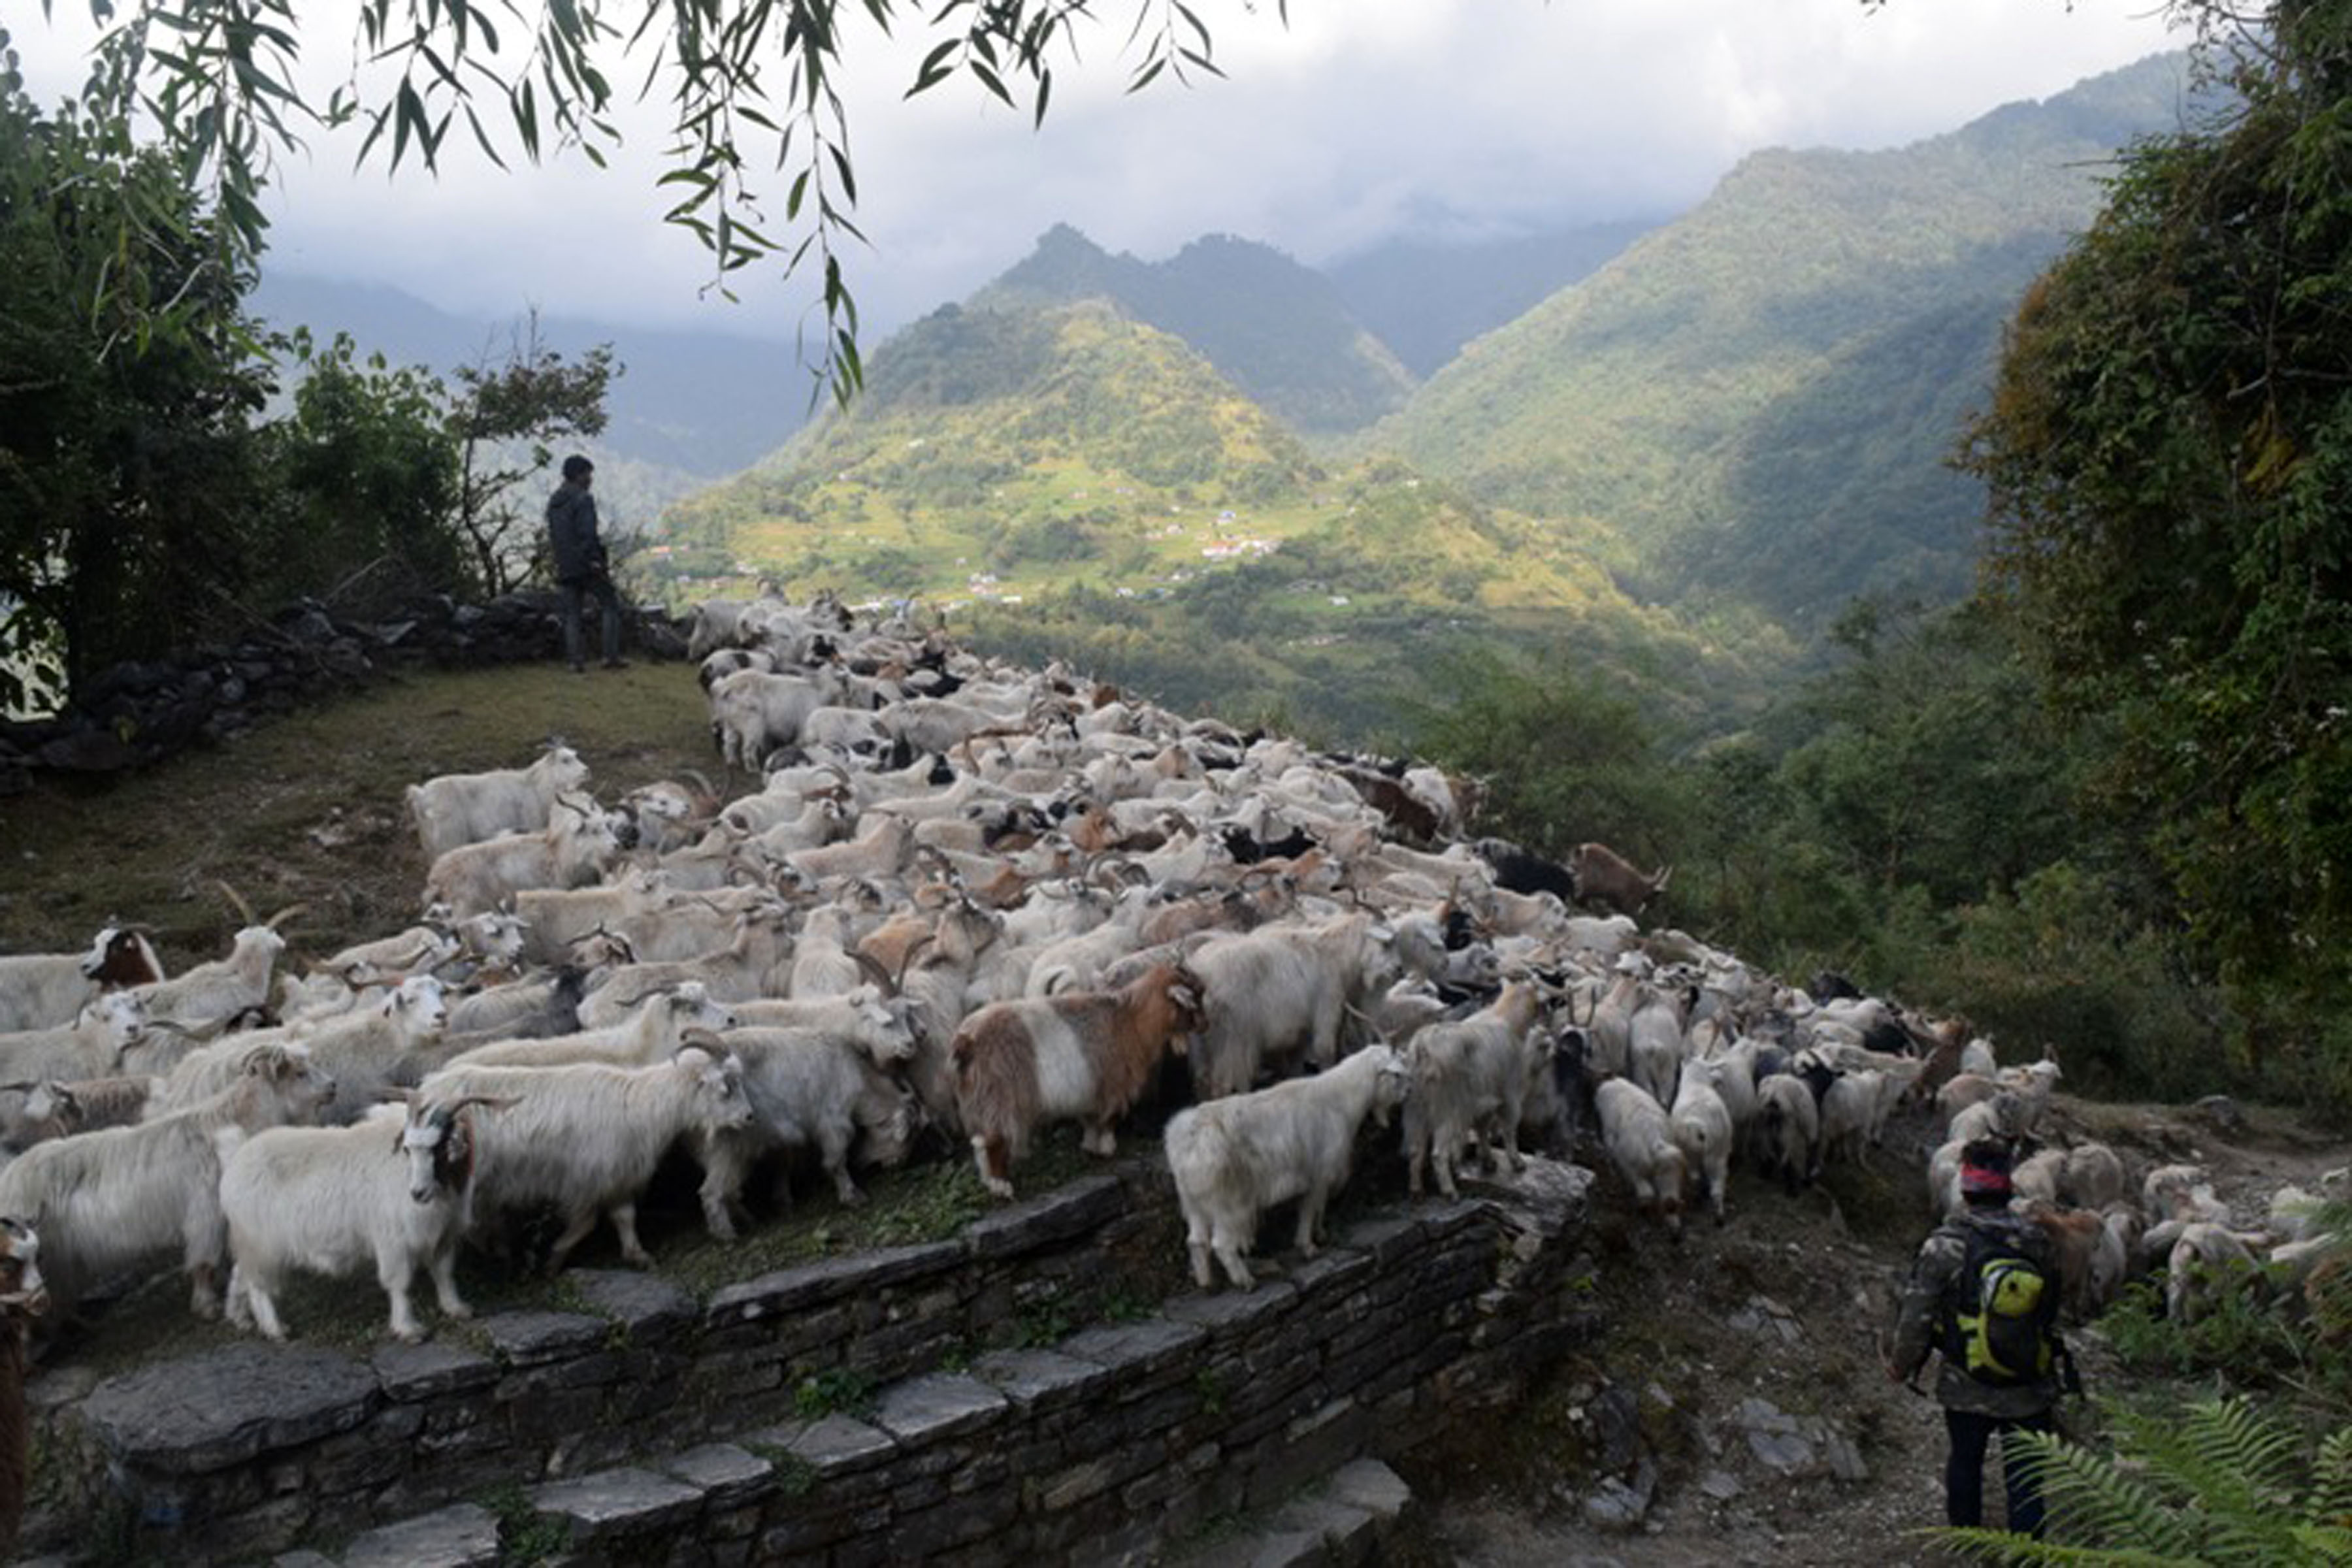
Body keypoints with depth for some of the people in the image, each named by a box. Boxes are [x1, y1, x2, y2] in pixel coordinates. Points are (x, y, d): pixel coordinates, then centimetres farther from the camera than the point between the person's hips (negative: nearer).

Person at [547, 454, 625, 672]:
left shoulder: (553, 501, 14)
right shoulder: (583, 499, -11)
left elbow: (552, 537, 17)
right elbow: (587, 534, -19)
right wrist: (596, 560, -17)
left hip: (565, 567, 7)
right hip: (585, 564, -7)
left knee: (572, 614, 8)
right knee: (611, 605, 4)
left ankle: (576, 660, 4)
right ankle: (611, 656, -1)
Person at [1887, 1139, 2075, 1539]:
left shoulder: (1945, 1245, -19)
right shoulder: (2037, 1241, -8)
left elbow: (1917, 1315, -15)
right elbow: (2052, 1313, 6)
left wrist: (1901, 1364, 2)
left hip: (1967, 1391, -1)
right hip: (2030, 1392, 1)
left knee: (1964, 1463, 20)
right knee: (2025, 1478, 11)